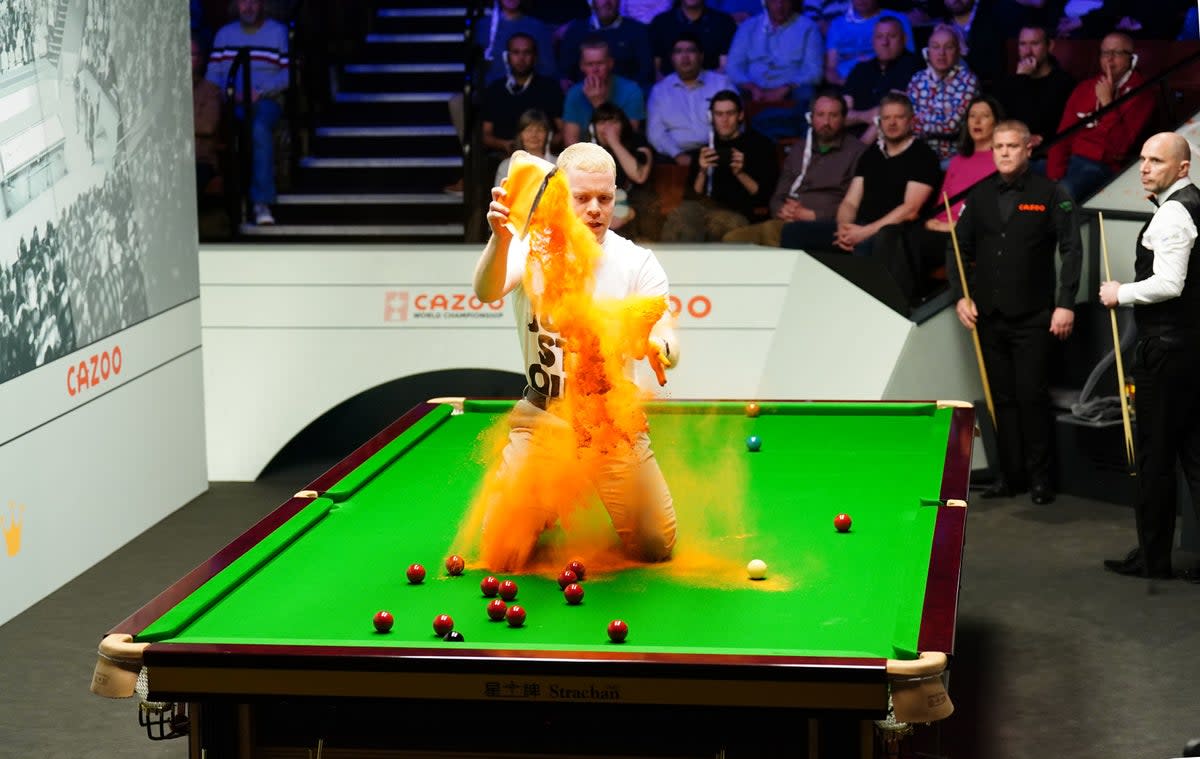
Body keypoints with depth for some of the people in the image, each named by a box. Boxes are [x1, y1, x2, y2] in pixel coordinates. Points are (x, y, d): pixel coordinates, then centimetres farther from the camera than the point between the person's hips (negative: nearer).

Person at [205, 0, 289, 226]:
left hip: (266, 100, -3)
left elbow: (289, 74, 0)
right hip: (231, 103, 3)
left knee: (260, 128, -37)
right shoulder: (224, 34, 20)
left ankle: (261, 202, -38)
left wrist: (259, 91, -12)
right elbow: (213, 74, 13)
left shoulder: (278, 32, 9)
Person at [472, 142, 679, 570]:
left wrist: (657, 346, -43)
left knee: (656, 547, -1)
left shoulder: (638, 263, -9)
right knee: (502, 557, -8)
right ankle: (548, 505, 28)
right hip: (542, 419, -1)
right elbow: (487, 292, -32)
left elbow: (670, 348, -17)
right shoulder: (531, 249, -11)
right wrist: (501, 237, -53)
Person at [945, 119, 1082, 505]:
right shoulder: (979, 196, 8)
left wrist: (1065, 304, -11)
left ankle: (1041, 478, 7)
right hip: (989, 316, 4)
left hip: (1033, 319, -4)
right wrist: (961, 296, 0)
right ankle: (1010, 475, 14)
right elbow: (958, 249, 12)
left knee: (1033, 397, -3)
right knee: (1002, 399, 8)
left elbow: (1072, 250, -4)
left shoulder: (1051, 194, -3)